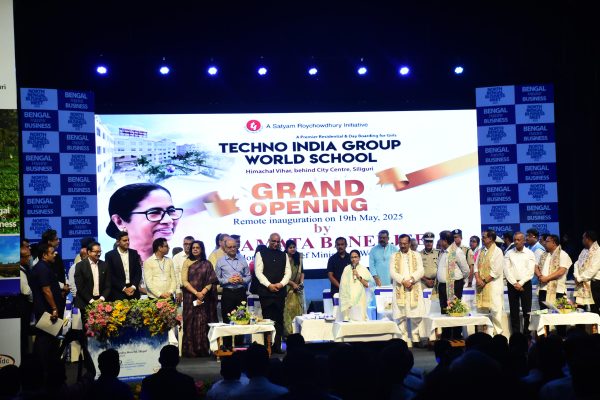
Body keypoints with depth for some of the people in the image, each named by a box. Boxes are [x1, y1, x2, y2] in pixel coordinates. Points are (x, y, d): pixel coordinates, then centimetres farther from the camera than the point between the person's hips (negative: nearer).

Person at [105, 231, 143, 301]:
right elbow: (110, 275, -5)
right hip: (118, 293, -3)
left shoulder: (134, 253, 8)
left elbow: (138, 272, 6)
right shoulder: (110, 255, -1)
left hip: (133, 292, 3)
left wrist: (133, 287, -8)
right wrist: (124, 288, -11)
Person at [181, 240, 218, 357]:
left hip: (204, 298, 1)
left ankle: (202, 350, 1)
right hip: (190, 297, -1)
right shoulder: (187, 263, 6)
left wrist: (203, 293, -13)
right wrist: (196, 293, -12)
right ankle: (190, 350, -1)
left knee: (202, 323, -2)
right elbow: (184, 281, -2)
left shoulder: (207, 264, 9)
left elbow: (210, 281, 3)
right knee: (190, 322, -3)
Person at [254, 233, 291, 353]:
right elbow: (258, 272, -4)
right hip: (265, 291, -3)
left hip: (280, 291, 3)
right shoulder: (261, 254, 4)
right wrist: (269, 285, -13)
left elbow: (288, 272, 9)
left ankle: (277, 346, 7)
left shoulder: (283, 255, 15)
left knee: (279, 320, 3)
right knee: (267, 319, -3)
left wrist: (281, 284, -8)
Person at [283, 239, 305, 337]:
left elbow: (302, 272, 13)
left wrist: (301, 282, -3)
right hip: (287, 288, -5)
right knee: (288, 309, -8)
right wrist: (293, 284, -14)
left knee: (298, 309, 4)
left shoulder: (298, 258, 8)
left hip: (298, 289, 5)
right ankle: (288, 332, -5)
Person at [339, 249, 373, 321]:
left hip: (359, 299, -1)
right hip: (349, 299, 1)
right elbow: (343, 285, 7)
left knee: (360, 319, -12)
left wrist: (358, 276, -11)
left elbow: (367, 285, -1)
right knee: (349, 318, -11)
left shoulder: (363, 269, 5)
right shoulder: (347, 269, 7)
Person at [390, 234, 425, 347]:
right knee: (401, 315, -4)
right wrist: (403, 281, -14)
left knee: (416, 315, -4)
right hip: (399, 289, 0)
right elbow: (392, 272, 0)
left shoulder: (416, 255, 11)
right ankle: (404, 339, 1)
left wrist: (411, 280, -14)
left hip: (414, 289, 0)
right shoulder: (394, 256, 11)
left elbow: (421, 271, 1)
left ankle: (416, 338, 9)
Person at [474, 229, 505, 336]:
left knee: (495, 310, -6)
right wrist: (478, 278, -5)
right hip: (481, 286, 6)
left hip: (493, 285, -6)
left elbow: (496, 272, -12)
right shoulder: (481, 251, 13)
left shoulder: (497, 251, -8)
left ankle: (498, 333, 2)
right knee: (482, 309, 6)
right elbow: (476, 266, 11)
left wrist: (484, 281, -11)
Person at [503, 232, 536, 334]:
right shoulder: (509, 253, 6)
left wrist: (520, 283, -12)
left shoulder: (530, 254, 3)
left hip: (525, 284, -1)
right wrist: (515, 284, -10)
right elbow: (507, 270, -1)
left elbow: (530, 271, -5)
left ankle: (527, 333, 5)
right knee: (514, 310, 2)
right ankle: (515, 334, 7)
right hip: (512, 284, 1)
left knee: (527, 310, -1)